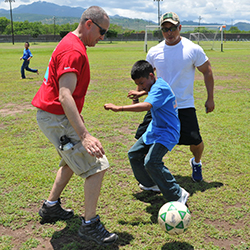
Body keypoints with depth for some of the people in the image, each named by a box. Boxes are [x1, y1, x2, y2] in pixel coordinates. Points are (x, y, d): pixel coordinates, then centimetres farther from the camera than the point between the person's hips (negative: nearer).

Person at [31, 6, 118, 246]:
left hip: (52, 116, 11)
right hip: (57, 119, -11)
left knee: (73, 160, 26)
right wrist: (85, 135, -38)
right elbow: (65, 97, -31)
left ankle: (51, 207, 37)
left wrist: (80, 128, 28)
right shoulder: (73, 51, -21)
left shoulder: (71, 44, 13)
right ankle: (89, 225, 2)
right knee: (97, 166, -8)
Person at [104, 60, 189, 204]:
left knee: (151, 162, -28)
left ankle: (178, 195, -17)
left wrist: (119, 108, -47)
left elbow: (146, 106, -43)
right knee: (134, 154, 17)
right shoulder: (156, 84, 5)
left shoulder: (160, 88, -25)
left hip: (167, 132, -11)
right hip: (154, 129, 11)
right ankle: (151, 183, 34)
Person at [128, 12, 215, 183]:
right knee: (142, 138, -3)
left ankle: (196, 163, 31)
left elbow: (207, 72, 3)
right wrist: (140, 92, 0)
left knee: (195, 142, -7)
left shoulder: (193, 49, -7)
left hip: (184, 105, -2)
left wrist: (210, 98, 1)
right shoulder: (154, 52, 1)